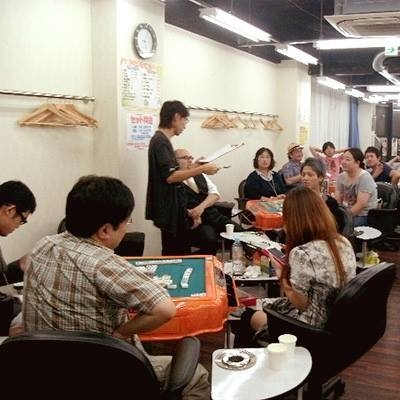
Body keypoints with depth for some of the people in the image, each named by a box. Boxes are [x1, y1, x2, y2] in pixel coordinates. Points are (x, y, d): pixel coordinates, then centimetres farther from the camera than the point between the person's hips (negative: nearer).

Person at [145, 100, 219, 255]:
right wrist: (201, 169, -20)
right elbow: (170, 176, -23)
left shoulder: (161, 140, 16)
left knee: (176, 251, 12)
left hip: (170, 206, 10)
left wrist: (193, 168, 15)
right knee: (176, 253, -4)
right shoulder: (161, 141, -15)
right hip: (168, 208, -10)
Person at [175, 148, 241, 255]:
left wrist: (201, 206, -9)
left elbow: (215, 193, 10)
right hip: (193, 221, -6)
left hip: (214, 215, 6)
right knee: (210, 239, -35)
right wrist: (192, 215, -26)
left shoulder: (200, 175, 20)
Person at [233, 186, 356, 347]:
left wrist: (280, 271, -6)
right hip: (337, 322, 8)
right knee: (261, 306, 27)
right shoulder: (344, 243, -3)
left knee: (248, 317, 18)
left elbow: (300, 304, -17)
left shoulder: (302, 254, -27)